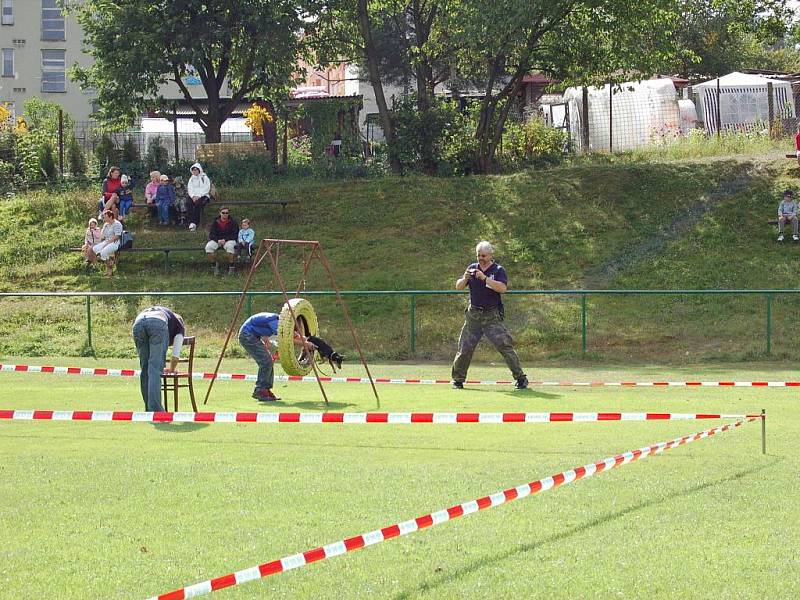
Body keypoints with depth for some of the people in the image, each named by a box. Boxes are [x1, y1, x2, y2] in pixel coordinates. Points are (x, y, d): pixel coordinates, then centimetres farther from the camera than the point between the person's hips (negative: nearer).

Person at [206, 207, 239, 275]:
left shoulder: (232, 222, 0)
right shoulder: (215, 222, 5)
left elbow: (235, 235, -4)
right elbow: (211, 234, 3)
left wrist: (225, 240, -17)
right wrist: (218, 240, -17)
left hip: (229, 240, -2)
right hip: (216, 240, 2)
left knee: (230, 246, -38)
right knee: (208, 247, -28)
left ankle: (231, 267, -22)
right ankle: (214, 265, -9)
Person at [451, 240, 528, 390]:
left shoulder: (498, 270, -2)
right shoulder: (472, 268, 10)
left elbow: (503, 288, -19)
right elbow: (458, 287, 6)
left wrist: (485, 278, -26)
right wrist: (464, 279, -15)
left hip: (492, 316, -3)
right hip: (473, 315, 3)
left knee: (505, 346, -10)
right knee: (465, 348, 2)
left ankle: (521, 378, -5)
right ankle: (458, 379, 15)